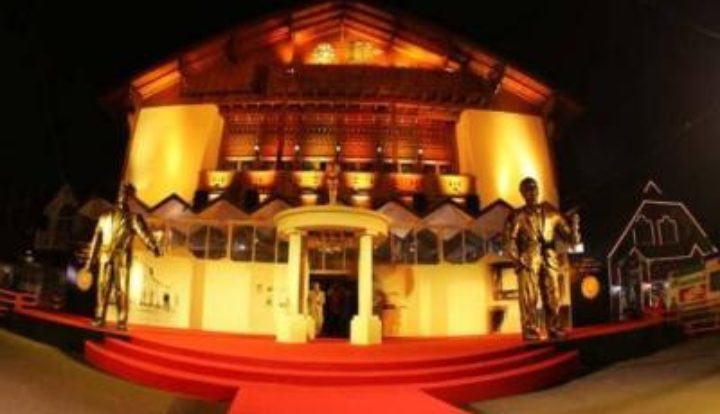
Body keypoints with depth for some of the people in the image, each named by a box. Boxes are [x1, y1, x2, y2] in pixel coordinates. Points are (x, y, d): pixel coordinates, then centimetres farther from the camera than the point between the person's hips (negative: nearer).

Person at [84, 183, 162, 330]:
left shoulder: (133, 217, 5)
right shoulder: (105, 216, 17)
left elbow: (144, 232, -10)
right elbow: (96, 238, 19)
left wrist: (153, 247, -28)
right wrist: (90, 259, 16)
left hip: (122, 258, -3)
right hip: (104, 256, 3)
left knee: (121, 290, -5)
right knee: (103, 288, 4)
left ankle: (122, 322, -5)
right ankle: (100, 318, 10)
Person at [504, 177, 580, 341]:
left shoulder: (551, 213, 13)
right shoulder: (518, 216, 5)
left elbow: (569, 236, 9)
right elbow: (510, 240, -2)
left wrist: (574, 226, -12)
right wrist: (517, 260, -12)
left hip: (549, 261, 3)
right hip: (528, 262, -3)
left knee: (553, 298, 5)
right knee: (529, 299, -6)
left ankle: (556, 331, 15)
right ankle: (531, 333, -1)